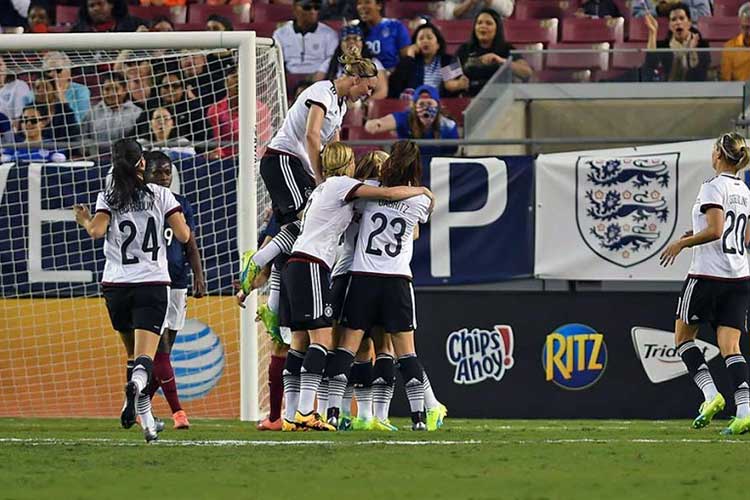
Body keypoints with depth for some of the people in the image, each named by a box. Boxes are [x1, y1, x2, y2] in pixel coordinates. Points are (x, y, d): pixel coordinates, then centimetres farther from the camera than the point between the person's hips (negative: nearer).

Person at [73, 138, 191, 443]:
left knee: (132, 351, 19)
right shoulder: (161, 195, 2)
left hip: (116, 285, 2)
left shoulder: (107, 198, 1)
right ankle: (137, 384, -47)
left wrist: (84, 220, 7)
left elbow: (97, 232, -15)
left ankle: (146, 419, 19)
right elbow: (183, 236, -1)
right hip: (153, 283, -2)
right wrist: (181, 221, 21)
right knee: (145, 355, -12)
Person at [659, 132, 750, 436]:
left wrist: (682, 243, -9)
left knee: (683, 335, 11)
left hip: (708, 274, -7)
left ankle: (710, 394, -4)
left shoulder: (713, 188, -11)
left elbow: (714, 230, -22)